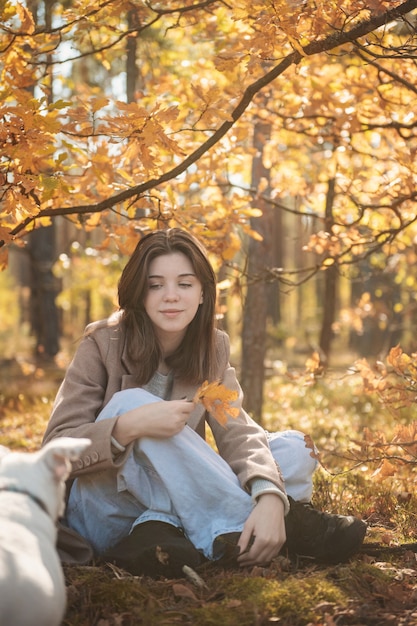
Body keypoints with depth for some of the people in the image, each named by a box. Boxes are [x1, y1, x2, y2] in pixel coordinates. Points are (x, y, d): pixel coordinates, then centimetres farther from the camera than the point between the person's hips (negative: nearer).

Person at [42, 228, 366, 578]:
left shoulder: (212, 349, 1)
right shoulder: (103, 345, -12)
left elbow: (236, 431, -14)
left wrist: (270, 496, -35)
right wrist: (130, 426, -37)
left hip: (174, 495, 5)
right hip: (100, 511, -4)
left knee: (294, 450, -10)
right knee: (130, 402, -30)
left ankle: (161, 528, -30)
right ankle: (239, 527, -29)